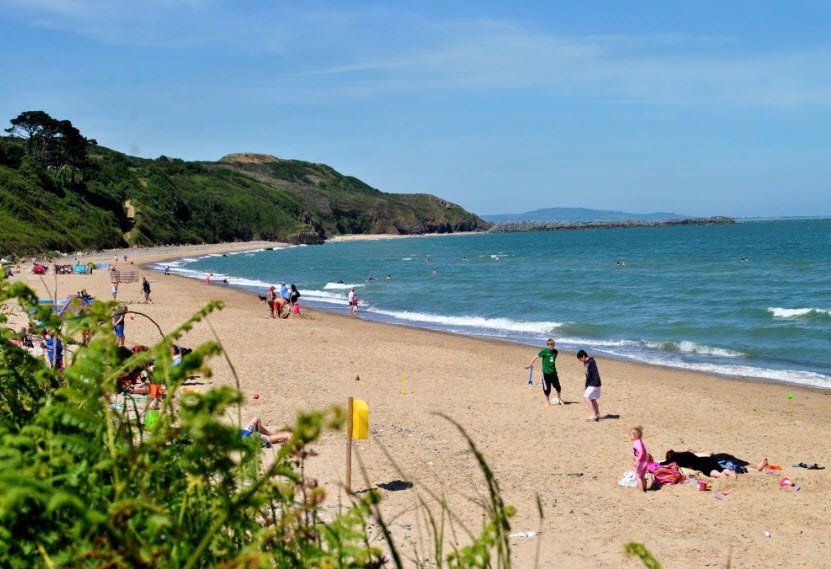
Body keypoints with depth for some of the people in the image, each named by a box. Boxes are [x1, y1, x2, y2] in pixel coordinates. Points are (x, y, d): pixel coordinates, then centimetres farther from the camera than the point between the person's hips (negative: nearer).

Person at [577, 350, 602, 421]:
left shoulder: (591, 362, -17)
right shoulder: (586, 363, 13)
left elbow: (596, 374, -21)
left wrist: (596, 385, -24)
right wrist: (586, 386, 22)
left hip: (594, 384, -10)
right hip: (590, 384, 10)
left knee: (587, 397, -11)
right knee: (592, 399, 11)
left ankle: (593, 415, -9)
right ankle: (597, 415, 16)